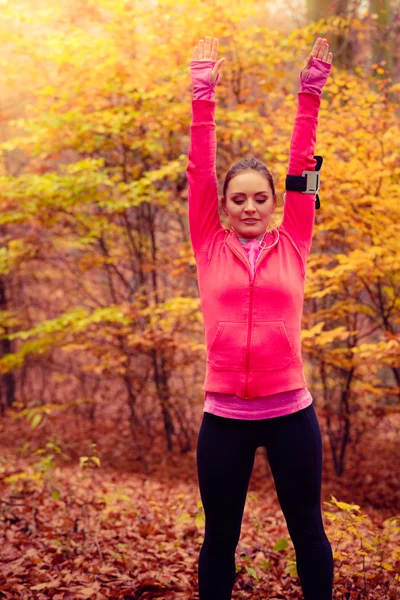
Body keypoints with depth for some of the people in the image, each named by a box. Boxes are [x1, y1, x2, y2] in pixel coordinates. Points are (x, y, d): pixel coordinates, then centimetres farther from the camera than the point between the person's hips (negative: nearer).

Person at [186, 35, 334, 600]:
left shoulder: (291, 246, 4)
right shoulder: (210, 248, 3)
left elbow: (302, 168, 1)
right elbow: (199, 175, 1)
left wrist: (310, 93, -1)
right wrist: (203, 95, -1)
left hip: (291, 412, 0)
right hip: (223, 417, 0)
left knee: (307, 531, 13)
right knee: (220, 537, 13)